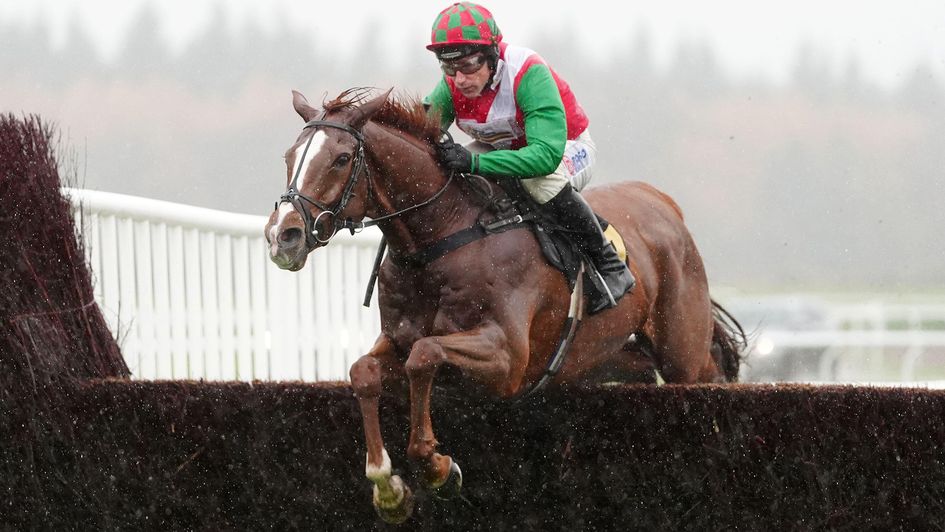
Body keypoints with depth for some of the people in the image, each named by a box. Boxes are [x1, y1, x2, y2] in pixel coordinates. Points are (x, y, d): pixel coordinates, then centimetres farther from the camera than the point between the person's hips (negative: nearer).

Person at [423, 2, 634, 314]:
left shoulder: (529, 74, -37)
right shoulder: (450, 88, -19)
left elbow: (547, 154, -48)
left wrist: (475, 163, -58)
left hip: (569, 149, -6)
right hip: (504, 148, 6)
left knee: (540, 178, -40)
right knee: (445, 171, -19)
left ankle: (611, 266, -22)